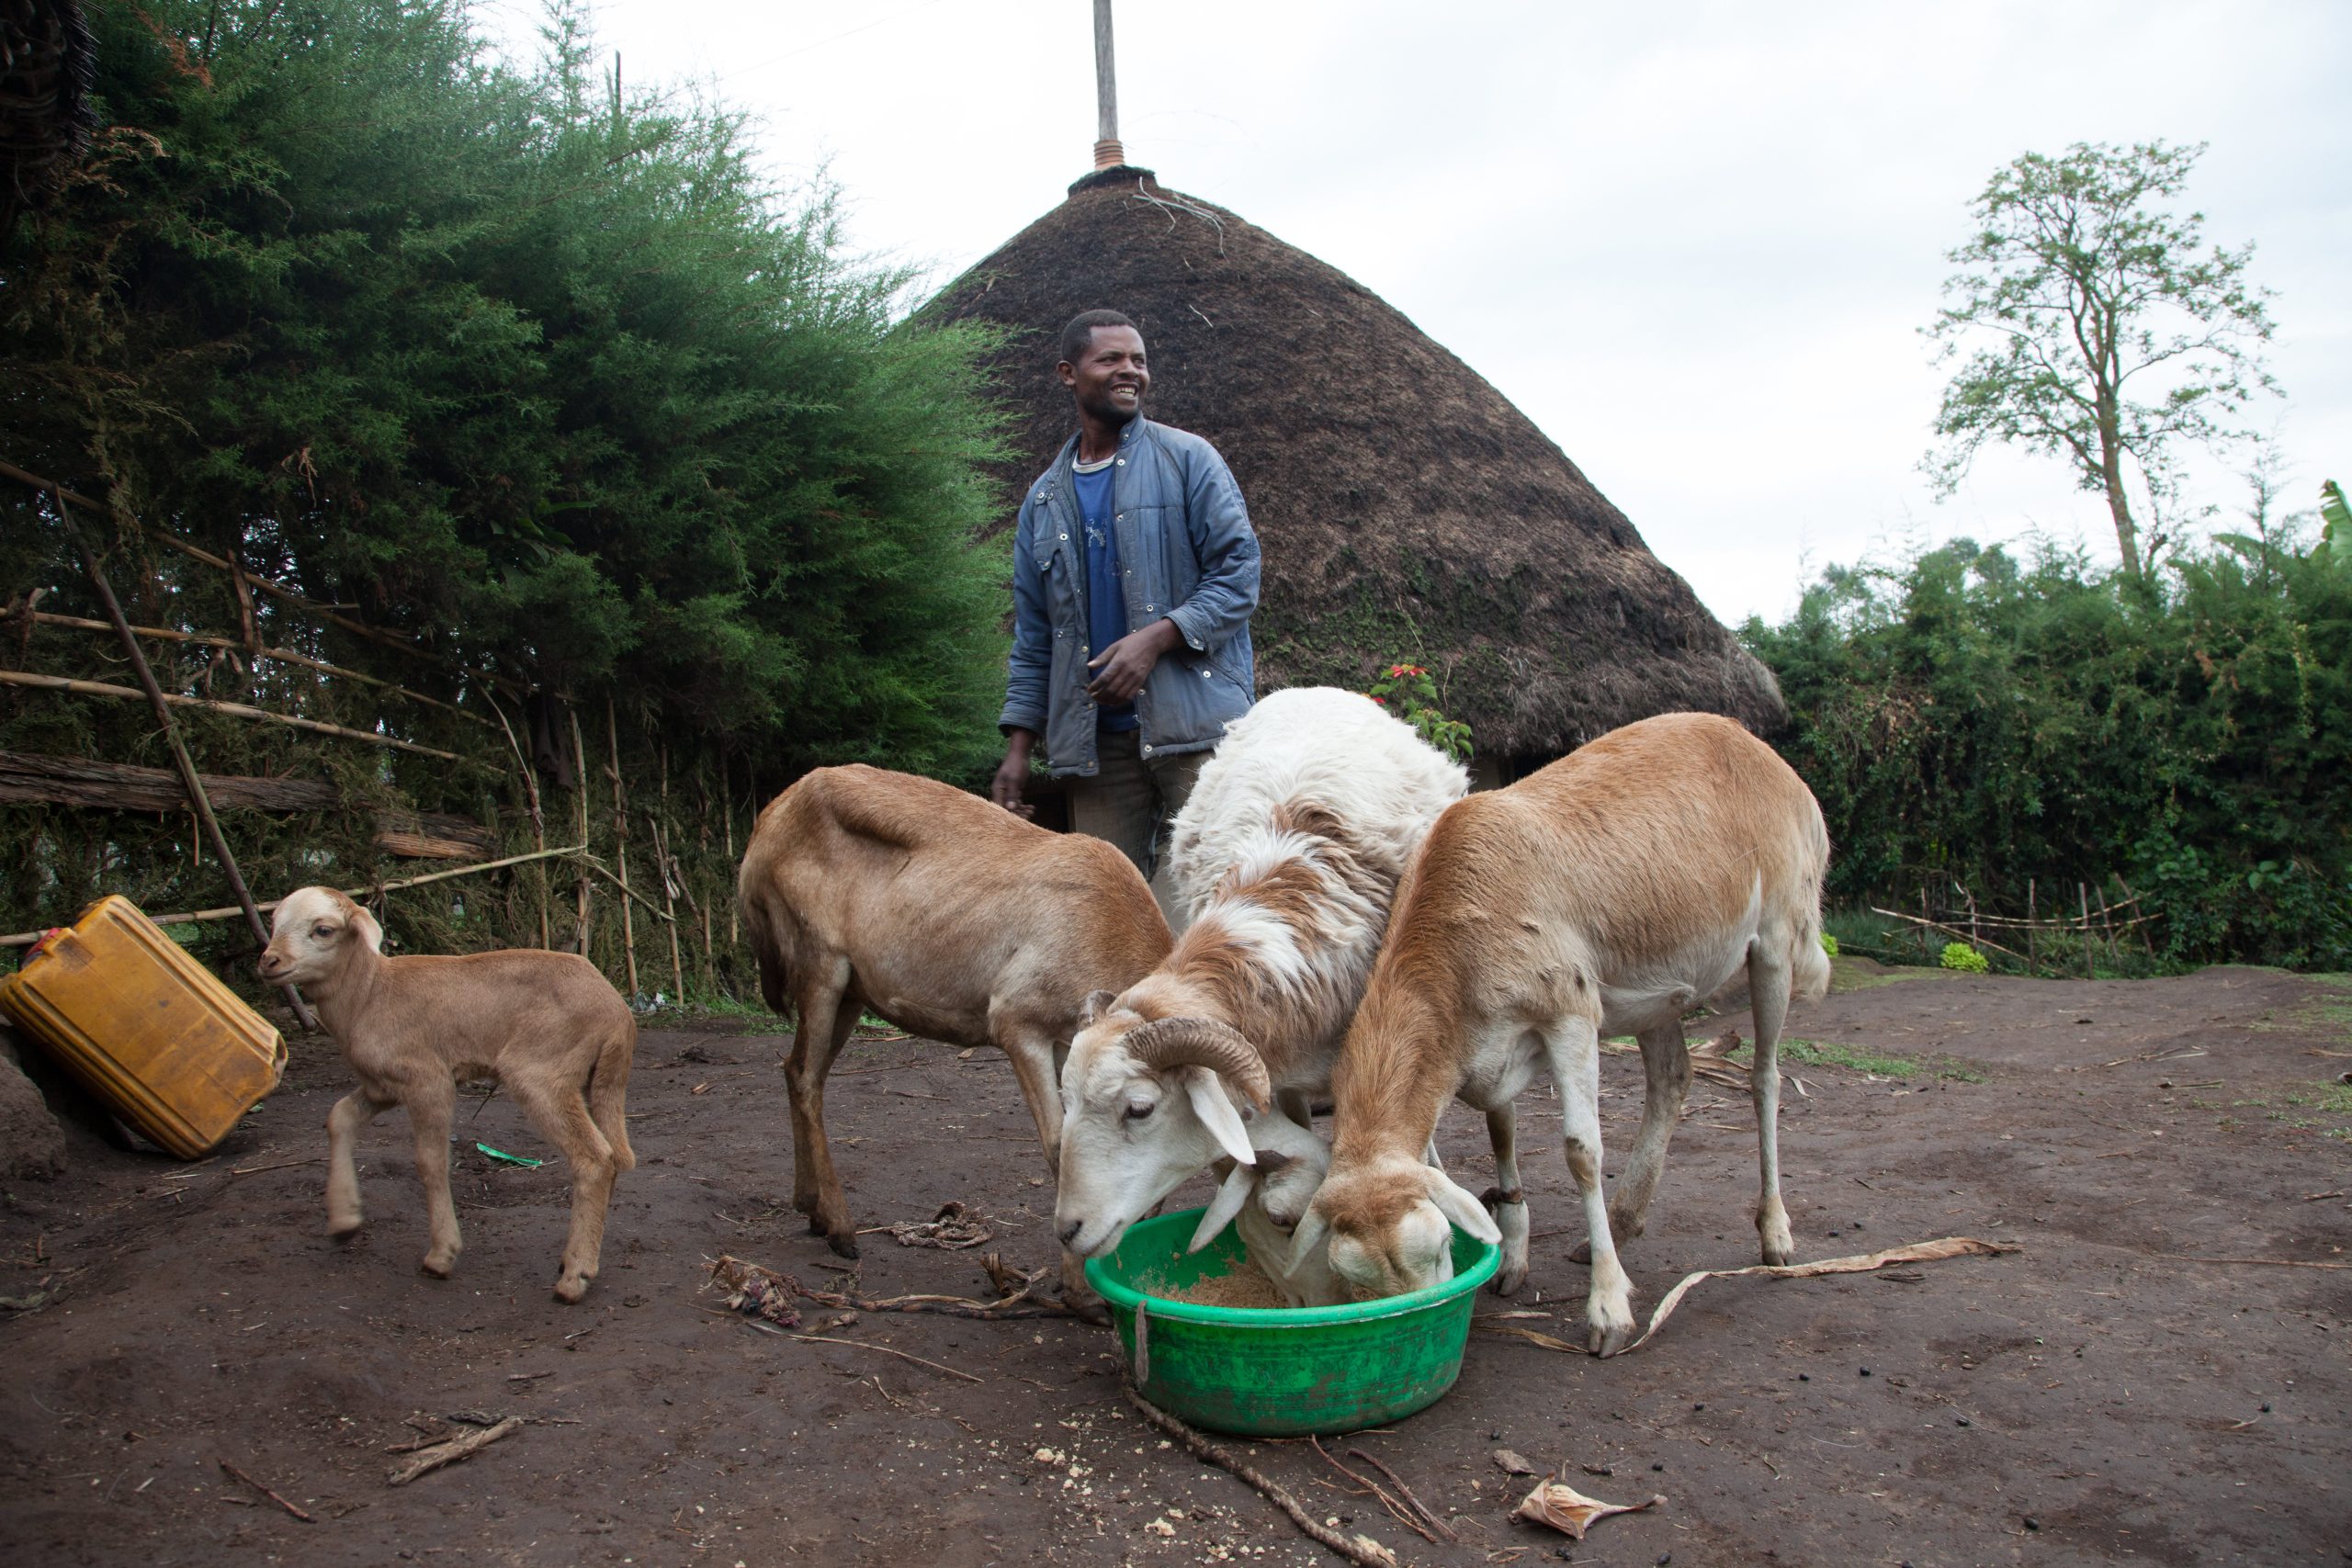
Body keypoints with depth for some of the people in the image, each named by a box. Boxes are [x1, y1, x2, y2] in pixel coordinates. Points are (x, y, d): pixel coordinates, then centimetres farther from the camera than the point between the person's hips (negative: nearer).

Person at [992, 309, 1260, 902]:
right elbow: (1033, 635, 19)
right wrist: (1018, 745, 11)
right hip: (1097, 738, 4)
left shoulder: (1188, 458, 6)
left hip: (1194, 722, -3)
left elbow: (1238, 569, -2)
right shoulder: (1044, 498, 18)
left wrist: (1157, 637, -16)